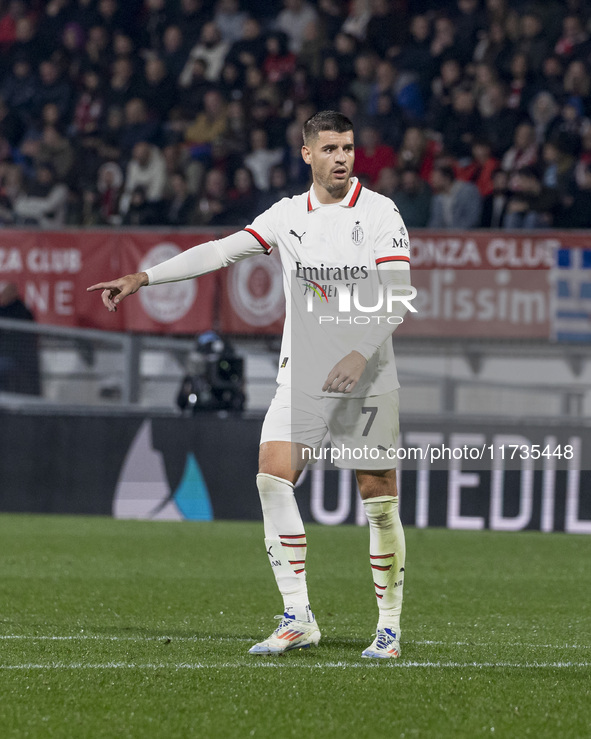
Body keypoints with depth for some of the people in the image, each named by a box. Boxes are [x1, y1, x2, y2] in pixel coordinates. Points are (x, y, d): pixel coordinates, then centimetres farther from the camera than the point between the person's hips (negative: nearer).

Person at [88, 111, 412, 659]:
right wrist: (143, 278, -2)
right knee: (272, 477, -15)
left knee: (379, 500, -3)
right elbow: (221, 251, 5)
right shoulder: (288, 214, 8)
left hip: (368, 380, -3)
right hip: (302, 377, 3)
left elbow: (398, 295, -9)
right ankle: (298, 619, -12)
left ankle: (389, 626, 9)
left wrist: (361, 353, -22)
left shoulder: (380, 212, -3)